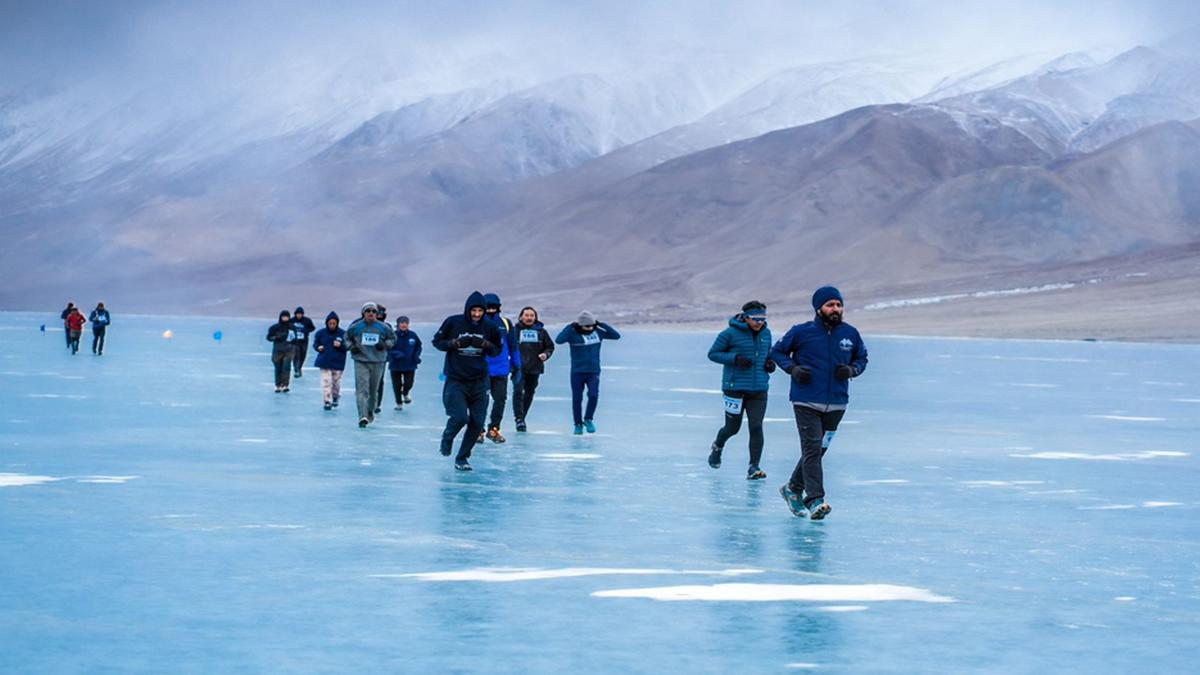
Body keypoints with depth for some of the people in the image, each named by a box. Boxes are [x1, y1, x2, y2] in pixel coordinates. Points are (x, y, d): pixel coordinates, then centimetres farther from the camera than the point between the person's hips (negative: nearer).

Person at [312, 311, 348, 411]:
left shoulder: (342, 334, -6)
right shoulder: (321, 333, -1)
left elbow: (348, 346, -2)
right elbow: (315, 343, 12)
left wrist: (341, 346, -20)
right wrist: (318, 347, -9)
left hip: (338, 363, 0)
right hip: (324, 362, 0)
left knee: (336, 382, 12)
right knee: (326, 382, -7)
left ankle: (335, 397, 37)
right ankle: (327, 401, -2)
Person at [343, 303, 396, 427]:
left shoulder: (383, 327, 1)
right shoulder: (356, 327, 0)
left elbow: (393, 338, 13)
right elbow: (347, 337, 15)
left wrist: (385, 344, -6)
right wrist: (351, 346, -3)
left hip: (378, 362, 2)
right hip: (361, 362, -2)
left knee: (374, 390, 13)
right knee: (362, 389, -13)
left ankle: (371, 411, 36)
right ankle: (363, 417, -19)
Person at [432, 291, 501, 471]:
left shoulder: (489, 327, 1)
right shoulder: (453, 322, -5)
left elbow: (497, 350, 11)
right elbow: (437, 341, 5)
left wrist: (485, 344, -11)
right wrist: (455, 343, -13)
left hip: (479, 381, 3)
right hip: (456, 380, -3)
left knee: (477, 423, -1)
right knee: (460, 417, -16)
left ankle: (462, 458, 17)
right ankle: (448, 437, 20)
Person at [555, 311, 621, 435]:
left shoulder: (598, 332, 0)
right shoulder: (573, 333, -9)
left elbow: (616, 335, -2)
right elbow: (559, 340, -26)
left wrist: (601, 324, -9)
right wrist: (570, 327, -22)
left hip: (594, 372, 1)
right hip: (577, 372, -1)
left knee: (593, 395, -16)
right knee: (577, 399, 4)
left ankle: (588, 420, 6)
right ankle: (578, 424, 21)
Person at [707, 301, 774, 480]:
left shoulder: (766, 333, 7)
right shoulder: (731, 333, -10)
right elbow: (713, 353, -5)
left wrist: (770, 363, 1)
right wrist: (735, 359, -18)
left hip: (759, 390, 3)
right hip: (735, 388, -3)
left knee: (756, 427, -8)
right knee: (733, 427, 8)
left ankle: (754, 467, -3)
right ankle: (717, 446, 41)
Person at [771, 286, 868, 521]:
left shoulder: (850, 334, 4)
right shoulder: (802, 332, -5)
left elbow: (862, 358, 19)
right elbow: (777, 351, 8)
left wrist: (852, 370, -2)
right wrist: (793, 369, -9)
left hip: (836, 404, 4)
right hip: (806, 402, -4)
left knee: (818, 450, 12)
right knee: (812, 449, -13)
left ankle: (794, 488, 32)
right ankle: (814, 500, -17)